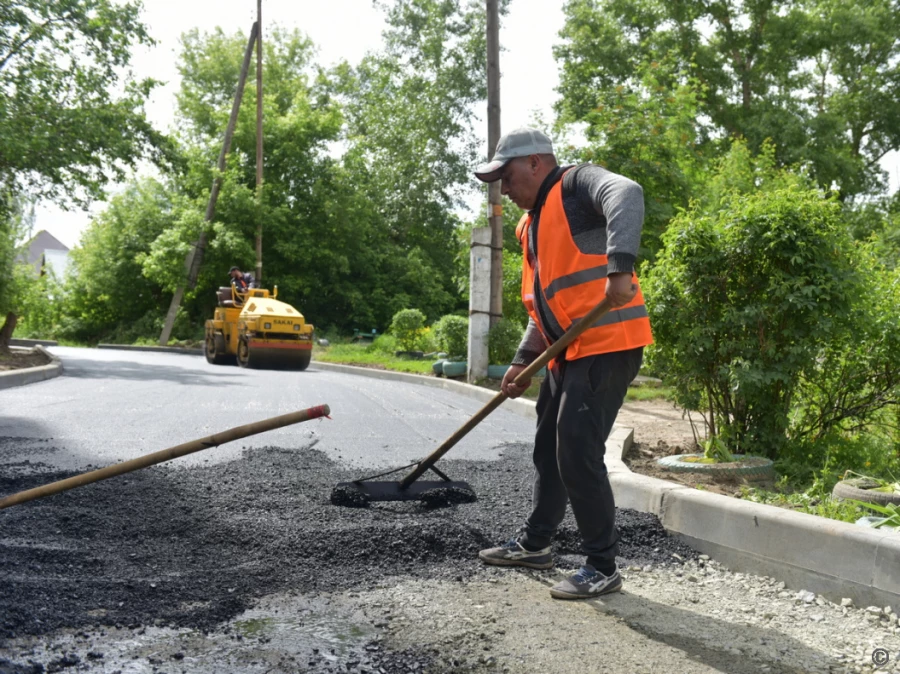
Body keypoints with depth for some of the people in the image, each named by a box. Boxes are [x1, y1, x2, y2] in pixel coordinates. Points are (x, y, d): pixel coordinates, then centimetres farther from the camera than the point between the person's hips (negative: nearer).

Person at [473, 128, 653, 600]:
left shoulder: (578, 184, -5)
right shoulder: (531, 225, 21)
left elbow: (627, 195, -28)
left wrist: (619, 267, -41)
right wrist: (523, 361, 14)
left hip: (608, 343, -10)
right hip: (567, 351, 10)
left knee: (577, 452, -10)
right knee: (549, 448, 17)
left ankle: (602, 568, 3)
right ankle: (534, 543, 35)